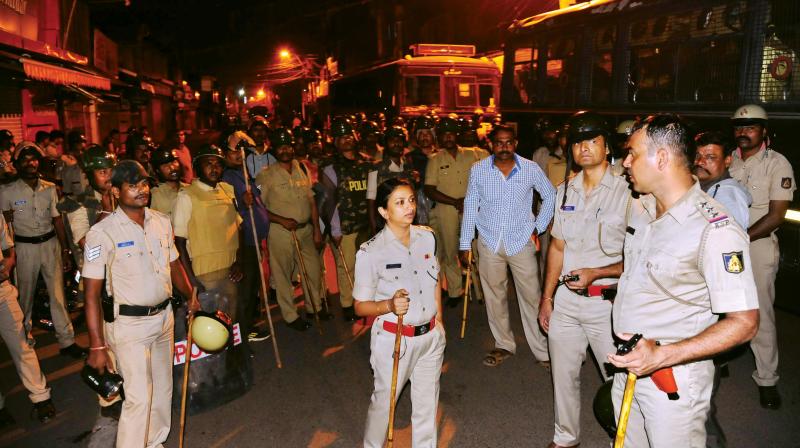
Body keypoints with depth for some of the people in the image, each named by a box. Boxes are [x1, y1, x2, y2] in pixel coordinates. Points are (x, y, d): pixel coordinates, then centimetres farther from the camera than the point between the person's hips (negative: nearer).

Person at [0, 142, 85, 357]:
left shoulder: (50, 188, 2)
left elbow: (57, 220, 6)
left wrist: (65, 249, 5)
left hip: (50, 243, 2)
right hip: (25, 247, -1)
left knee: (57, 292, 2)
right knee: (26, 294, 12)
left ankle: (66, 340, 10)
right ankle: (24, 335, 34)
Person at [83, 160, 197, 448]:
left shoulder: (162, 222, 2)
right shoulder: (102, 234, -16)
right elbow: (92, 294, -15)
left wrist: (190, 297, 16)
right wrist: (97, 346, -16)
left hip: (164, 316, 6)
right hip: (128, 324, -6)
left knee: (163, 389, 17)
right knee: (139, 397, -5)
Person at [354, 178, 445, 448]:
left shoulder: (427, 237, -3)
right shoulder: (371, 252, -19)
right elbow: (360, 306, -13)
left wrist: (439, 321, 11)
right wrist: (389, 306, -31)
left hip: (431, 335, 5)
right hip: (393, 339, -4)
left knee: (427, 401, 20)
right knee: (384, 400, 14)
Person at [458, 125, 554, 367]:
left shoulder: (531, 169, -5)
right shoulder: (478, 170, -3)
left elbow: (550, 195, 10)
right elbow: (470, 207, 3)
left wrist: (539, 227, 3)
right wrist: (465, 244, 3)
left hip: (521, 241, -1)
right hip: (489, 243, 1)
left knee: (532, 297, 3)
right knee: (494, 297, 11)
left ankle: (543, 350, 17)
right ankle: (504, 345, 28)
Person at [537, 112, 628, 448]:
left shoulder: (626, 192, -10)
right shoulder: (565, 191, 7)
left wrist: (596, 273, -21)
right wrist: (546, 297, 12)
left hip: (606, 301, -5)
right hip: (565, 299, 5)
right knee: (563, 375, 17)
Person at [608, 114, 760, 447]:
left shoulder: (714, 229, -22)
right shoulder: (641, 207, 4)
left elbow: (744, 322, -22)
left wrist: (662, 356, -28)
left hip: (673, 378, -7)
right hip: (628, 366, 7)